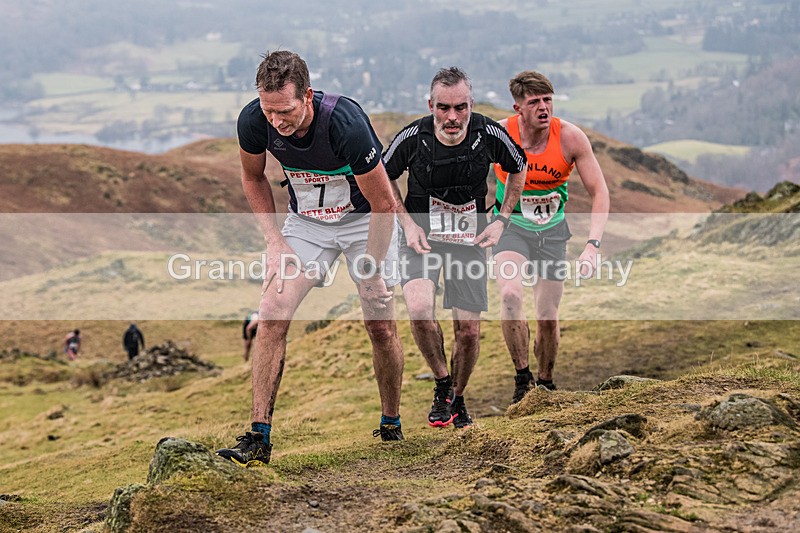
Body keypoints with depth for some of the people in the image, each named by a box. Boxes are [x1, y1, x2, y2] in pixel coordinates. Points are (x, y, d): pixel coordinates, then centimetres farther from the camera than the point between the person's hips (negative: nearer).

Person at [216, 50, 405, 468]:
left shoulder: (345, 123, -35)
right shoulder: (254, 121, -23)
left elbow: (383, 203, -24)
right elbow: (253, 176, 1)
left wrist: (372, 269, -17)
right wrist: (275, 241, -7)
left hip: (364, 219, -3)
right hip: (305, 221, 3)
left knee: (381, 325, 0)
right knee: (272, 315, -13)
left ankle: (391, 425, 23)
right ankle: (258, 438, -12)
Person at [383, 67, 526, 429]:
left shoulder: (490, 135, -16)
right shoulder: (412, 137, -18)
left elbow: (518, 170, 6)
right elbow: (385, 177, 3)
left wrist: (501, 220, -1)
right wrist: (407, 223, -7)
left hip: (470, 239, 1)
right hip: (422, 234, -1)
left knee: (468, 331, 0)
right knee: (419, 308, -28)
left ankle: (457, 399, 29)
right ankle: (442, 383, -2)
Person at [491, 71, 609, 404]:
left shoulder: (570, 138, -18)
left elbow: (599, 192, -13)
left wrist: (593, 244, -24)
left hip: (552, 230, 1)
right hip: (511, 226, -1)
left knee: (548, 318, 3)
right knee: (511, 295, -28)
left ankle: (545, 383, 30)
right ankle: (522, 378, -13)